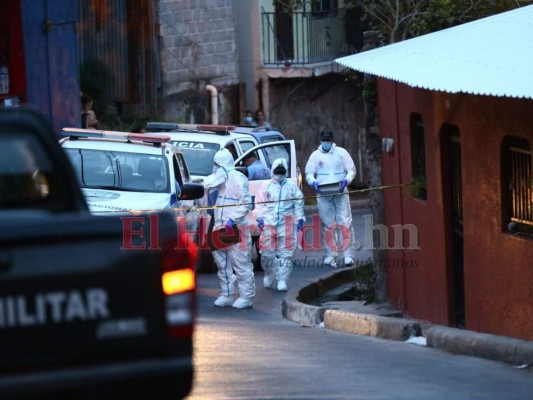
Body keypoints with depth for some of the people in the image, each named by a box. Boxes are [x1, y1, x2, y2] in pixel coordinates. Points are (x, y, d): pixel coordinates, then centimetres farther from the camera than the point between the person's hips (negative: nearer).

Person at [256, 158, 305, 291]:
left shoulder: (292, 186, 6)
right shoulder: (266, 187, 7)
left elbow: (299, 204, 8)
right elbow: (260, 204, 9)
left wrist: (300, 218, 2)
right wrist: (260, 218, -2)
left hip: (286, 224, -1)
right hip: (269, 223, 1)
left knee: (285, 253, -4)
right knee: (267, 253, 1)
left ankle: (282, 280, -1)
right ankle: (269, 275, 24)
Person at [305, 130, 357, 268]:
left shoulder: (341, 152, 7)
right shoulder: (315, 155, 9)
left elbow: (352, 170, 8)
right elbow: (309, 173, 8)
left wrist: (346, 180, -13)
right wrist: (313, 182, -14)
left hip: (341, 193, -1)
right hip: (323, 196, 1)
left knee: (345, 223, -8)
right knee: (327, 225, 1)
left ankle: (348, 255, -7)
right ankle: (330, 256, 5)